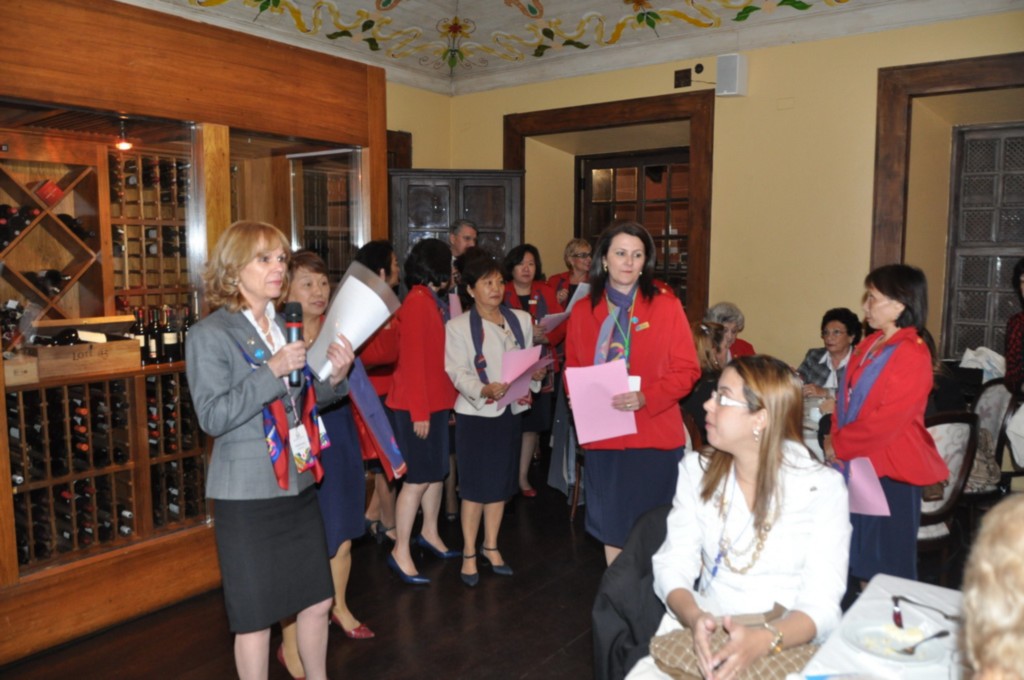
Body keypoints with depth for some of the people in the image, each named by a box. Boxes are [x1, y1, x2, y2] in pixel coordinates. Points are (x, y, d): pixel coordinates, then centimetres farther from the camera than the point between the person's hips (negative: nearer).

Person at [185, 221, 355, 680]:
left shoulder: (283, 327, 9)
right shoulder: (210, 335, -11)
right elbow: (212, 417, -20)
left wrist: (335, 377, -5)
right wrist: (272, 370, -25)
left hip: (299, 485, 7)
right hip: (248, 494, -6)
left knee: (318, 600, 17)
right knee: (256, 617, 8)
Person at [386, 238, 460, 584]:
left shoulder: (435, 302, 11)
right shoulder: (417, 303, -16)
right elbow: (412, 359, -19)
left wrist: (446, 400, 9)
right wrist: (419, 411, -19)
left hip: (438, 400, 9)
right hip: (418, 404, -9)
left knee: (437, 472, 16)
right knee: (418, 478, -3)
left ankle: (429, 533, 32)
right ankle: (400, 552, 8)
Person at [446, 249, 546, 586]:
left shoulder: (521, 319, 5)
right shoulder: (458, 326, -7)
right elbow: (457, 372, -14)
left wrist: (536, 373, -12)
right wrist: (483, 389, -30)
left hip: (511, 410, 4)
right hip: (475, 413, -4)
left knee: (501, 482, 14)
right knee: (474, 485, 4)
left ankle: (490, 545, 32)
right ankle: (469, 552, 20)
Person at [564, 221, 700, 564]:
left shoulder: (666, 306, -4)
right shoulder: (582, 310, 6)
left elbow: (687, 370, -5)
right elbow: (572, 369, 12)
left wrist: (646, 398, -19)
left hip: (654, 436, -2)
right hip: (602, 436, 3)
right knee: (611, 526, 12)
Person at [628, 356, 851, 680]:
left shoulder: (822, 487, -6)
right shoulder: (697, 470, 2)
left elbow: (821, 604, -11)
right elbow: (673, 566, -2)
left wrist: (763, 640, -28)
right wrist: (695, 619, -21)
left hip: (787, 646, -2)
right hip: (704, 637, 2)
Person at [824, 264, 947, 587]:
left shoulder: (912, 356, -17)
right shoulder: (868, 345, 8)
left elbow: (884, 422, -21)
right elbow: (847, 399, 12)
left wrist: (839, 446, -11)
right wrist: (835, 439, -1)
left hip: (890, 472, -8)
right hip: (856, 462, 8)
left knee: (887, 572, 6)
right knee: (861, 560, 18)